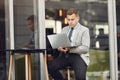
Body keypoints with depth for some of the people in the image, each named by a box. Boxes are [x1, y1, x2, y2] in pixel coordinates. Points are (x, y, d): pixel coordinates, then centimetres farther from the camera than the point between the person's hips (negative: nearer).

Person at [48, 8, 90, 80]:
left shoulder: (84, 30, 3)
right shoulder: (64, 29, 21)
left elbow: (85, 48, -8)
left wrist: (70, 49, -22)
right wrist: (59, 48, -10)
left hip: (78, 56, -5)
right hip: (65, 55, 5)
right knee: (51, 67, -23)